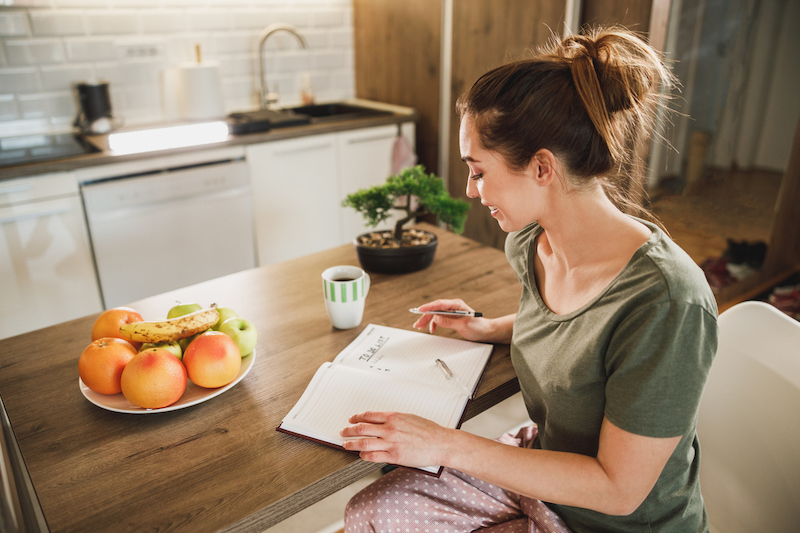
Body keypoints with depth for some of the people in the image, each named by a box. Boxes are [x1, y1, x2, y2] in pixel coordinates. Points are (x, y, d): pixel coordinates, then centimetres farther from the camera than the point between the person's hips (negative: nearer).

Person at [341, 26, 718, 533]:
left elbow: (618, 488, -25)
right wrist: (488, 328, 1)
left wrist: (448, 445, -26)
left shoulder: (666, 301, -32)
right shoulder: (529, 243, -9)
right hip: (540, 464, 6)